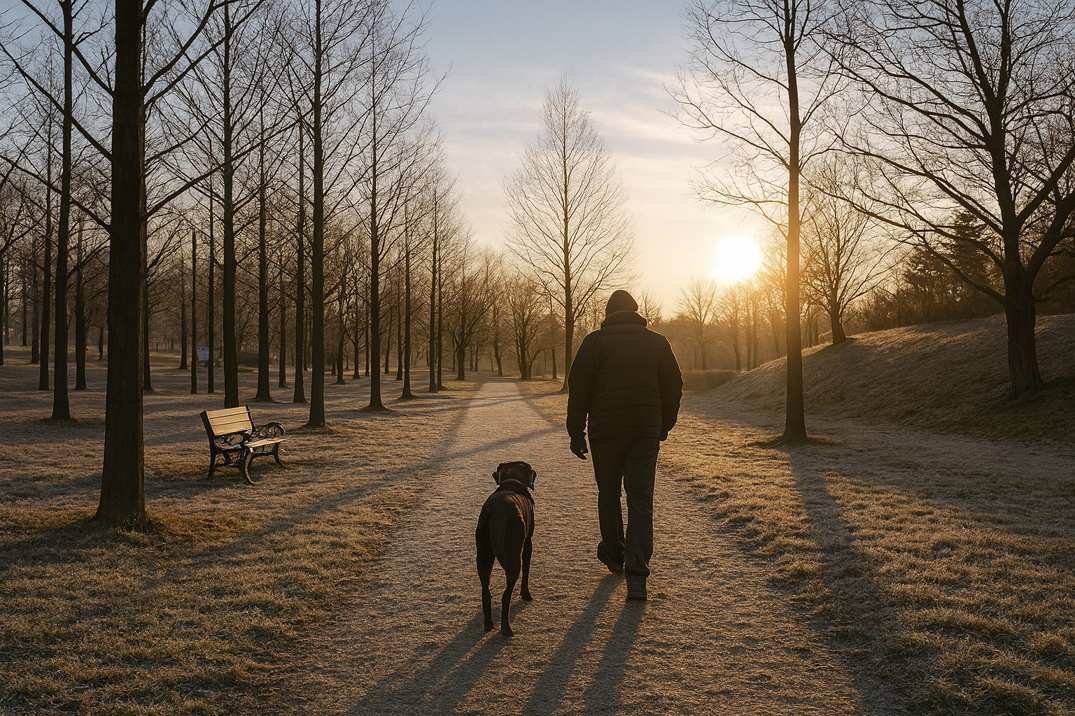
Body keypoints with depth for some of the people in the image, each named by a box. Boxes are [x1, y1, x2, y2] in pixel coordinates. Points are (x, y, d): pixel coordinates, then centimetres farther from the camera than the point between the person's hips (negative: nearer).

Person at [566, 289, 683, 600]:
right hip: (647, 432, 2)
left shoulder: (595, 341, -1)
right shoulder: (657, 342, 8)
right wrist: (665, 425, 22)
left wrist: (576, 432, -1)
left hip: (606, 431, -1)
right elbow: (674, 387, 11)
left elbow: (579, 388, -6)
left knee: (608, 494, 17)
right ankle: (637, 573, -9)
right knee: (641, 500, 1)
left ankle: (613, 554, 30)